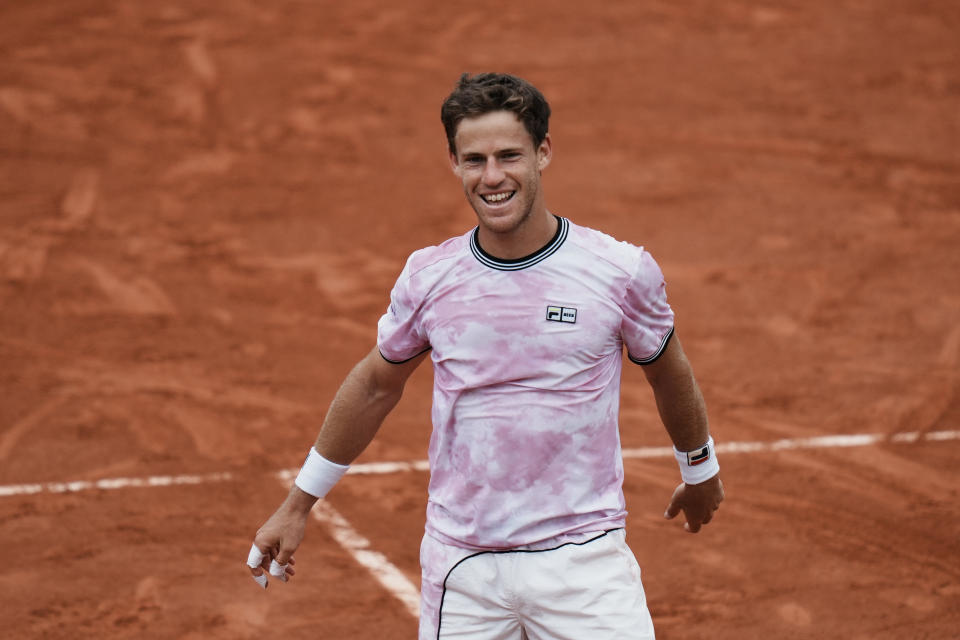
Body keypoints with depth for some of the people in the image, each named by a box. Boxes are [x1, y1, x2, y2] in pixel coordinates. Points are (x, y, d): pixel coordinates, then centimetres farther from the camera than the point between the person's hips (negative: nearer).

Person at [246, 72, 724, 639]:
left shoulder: (623, 270, -6)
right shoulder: (428, 278, -1)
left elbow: (670, 374, 13)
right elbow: (376, 385, 15)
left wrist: (700, 470, 28)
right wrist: (297, 506, 21)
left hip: (583, 561, -2)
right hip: (461, 569, 2)